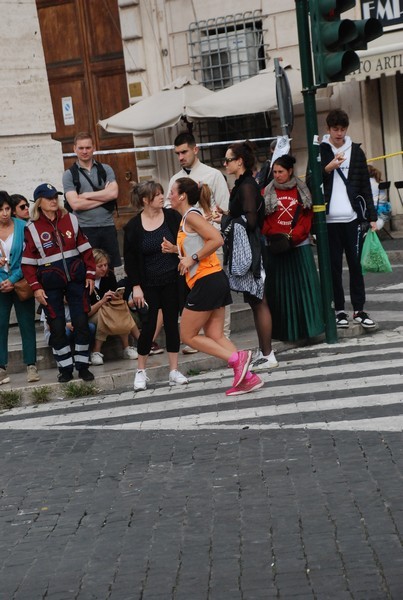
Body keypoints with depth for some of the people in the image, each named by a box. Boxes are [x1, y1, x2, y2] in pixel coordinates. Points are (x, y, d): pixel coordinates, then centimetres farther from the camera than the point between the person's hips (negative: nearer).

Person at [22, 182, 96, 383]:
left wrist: (90, 274, 1)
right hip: (50, 284, -2)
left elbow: (85, 248, 6)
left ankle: (82, 365, 14)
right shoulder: (32, 228, -5)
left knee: (81, 322, 2)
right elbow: (28, 261, -4)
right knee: (57, 326, 3)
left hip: (76, 279, 2)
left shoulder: (70, 219, 2)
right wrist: (36, 288, -9)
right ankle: (65, 367, 15)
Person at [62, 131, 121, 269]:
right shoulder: (69, 174, 2)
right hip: (85, 228, -2)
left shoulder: (106, 169, 9)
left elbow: (113, 193, -8)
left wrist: (86, 195, -8)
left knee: (110, 268, 8)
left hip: (107, 226, 2)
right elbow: (75, 204, -10)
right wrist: (104, 196, -7)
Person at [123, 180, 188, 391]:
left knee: (172, 323, 5)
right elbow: (130, 259, -3)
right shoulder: (133, 226, -6)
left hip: (171, 281, 2)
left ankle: (174, 371, 13)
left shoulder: (172, 217, -3)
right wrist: (136, 286, -6)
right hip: (148, 284, -2)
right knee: (148, 326, 0)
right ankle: (141, 372, 15)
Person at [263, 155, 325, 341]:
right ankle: (286, 331, 9)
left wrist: (293, 235, -13)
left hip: (299, 245, 0)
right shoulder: (268, 192, 4)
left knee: (304, 285, -1)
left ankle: (308, 325, 6)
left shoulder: (302, 191, 5)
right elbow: (263, 220, 1)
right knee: (280, 288, 3)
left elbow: (308, 216, 0)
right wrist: (275, 235, -14)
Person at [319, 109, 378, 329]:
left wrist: (372, 216, 4)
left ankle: (359, 310, 5)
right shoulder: (319, 152, 3)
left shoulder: (356, 151, 9)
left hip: (352, 218, 1)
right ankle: (340, 310, 9)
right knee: (334, 266, 3)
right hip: (329, 220, -1)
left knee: (356, 264, 1)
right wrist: (327, 169, -16)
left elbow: (365, 186, 9)